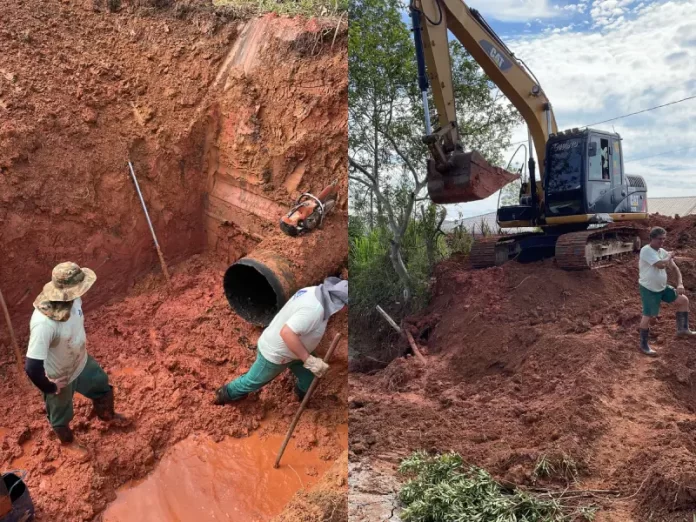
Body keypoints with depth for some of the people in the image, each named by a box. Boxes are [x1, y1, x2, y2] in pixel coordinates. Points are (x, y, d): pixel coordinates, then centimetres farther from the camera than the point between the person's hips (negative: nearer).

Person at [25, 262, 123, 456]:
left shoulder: (73, 299, -20)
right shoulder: (44, 323, -44)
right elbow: (32, 367, -40)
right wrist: (49, 388, -23)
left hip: (81, 361, 6)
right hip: (60, 376, -6)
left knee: (103, 387, 29)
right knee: (61, 414, 25)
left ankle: (107, 415, 62)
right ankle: (68, 441, 57)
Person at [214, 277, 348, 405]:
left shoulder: (315, 292, -8)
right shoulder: (314, 309, -38)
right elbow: (287, 333, -43)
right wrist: (309, 360, -36)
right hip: (275, 353, -8)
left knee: (308, 377, 18)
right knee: (253, 381, 18)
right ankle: (225, 394, 43)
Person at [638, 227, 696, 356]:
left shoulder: (662, 251, 4)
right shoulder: (646, 250, -21)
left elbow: (674, 267, 8)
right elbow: (661, 265, -31)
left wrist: (680, 284, -5)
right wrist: (669, 256, -10)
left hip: (662, 287, 8)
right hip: (649, 289, -8)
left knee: (683, 300, 11)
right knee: (649, 316, -5)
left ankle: (682, 330, 24)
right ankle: (644, 345, 8)